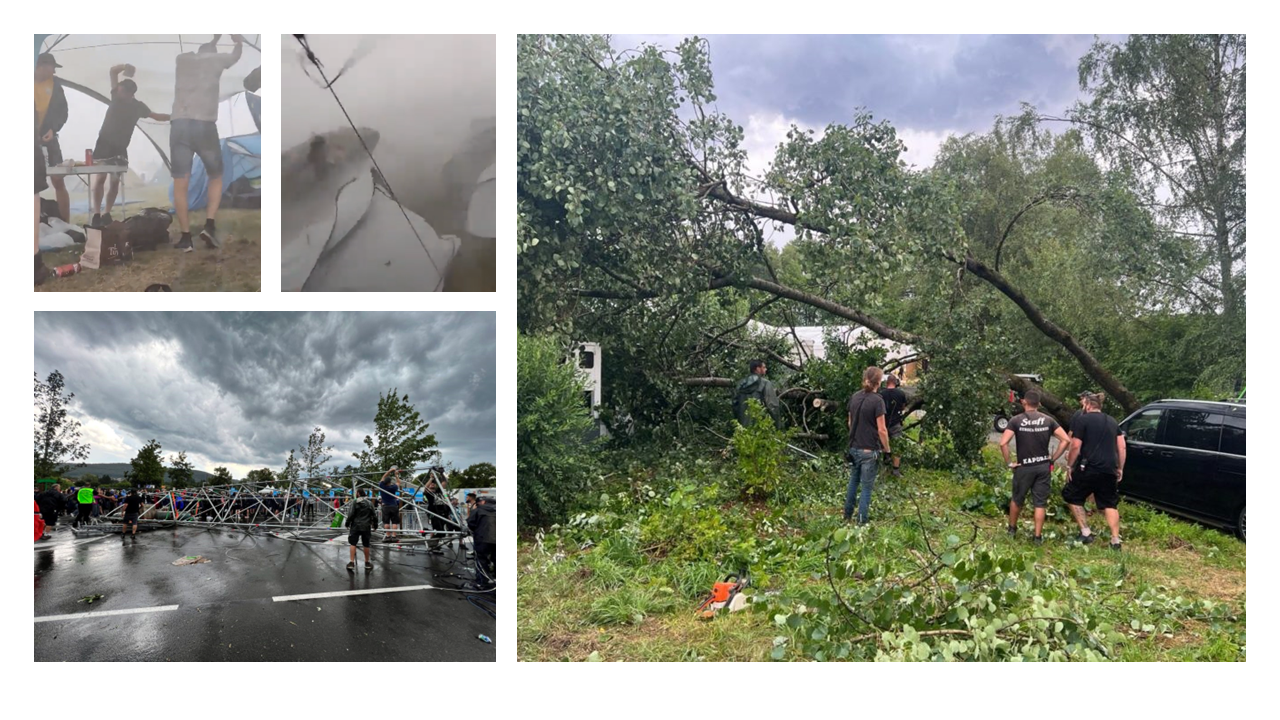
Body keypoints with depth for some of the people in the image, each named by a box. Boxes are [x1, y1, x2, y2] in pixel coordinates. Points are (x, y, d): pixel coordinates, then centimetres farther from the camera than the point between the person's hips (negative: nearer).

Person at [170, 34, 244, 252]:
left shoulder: (182, 59, 20)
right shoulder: (215, 59, 13)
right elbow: (236, 55, 35)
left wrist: (215, 38, 58)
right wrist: (239, 41, 55)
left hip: (179, 125, 2)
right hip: (205, 126, -2)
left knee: (180, 183, 4)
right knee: (216, 177, 16)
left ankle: (186, 237, 2)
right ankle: (209, 225, 0)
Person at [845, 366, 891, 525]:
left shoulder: (854, 397, 3)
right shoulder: (877, 400, -17)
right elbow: (881, 430, -16)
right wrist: (887, 449, -4)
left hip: (854, 448, 6)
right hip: (869, 451, -6)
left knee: (853, 482, 20)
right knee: (867, 487, 3)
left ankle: (847, 516, 28)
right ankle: (861, 522, 6)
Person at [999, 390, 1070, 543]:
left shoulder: (1016, 420, -7)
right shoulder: (1048, 420, 1)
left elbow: (1003, 443, -17)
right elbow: (1066, 440, -3)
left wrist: (1008, 462, -6)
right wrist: (1053, 459, 2)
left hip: (1024, 467, -1)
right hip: (1043, 466, 2)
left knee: (1017, 500, 17)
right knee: (1040, 503, 7)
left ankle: (1012, 529, 32)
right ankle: (1037, 536, 9)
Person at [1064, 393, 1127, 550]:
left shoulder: (1083, 420, -3)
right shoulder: (1112, 421, 16)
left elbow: (1076, 446, -8)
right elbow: (1122, 447, 13)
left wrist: (1069, 466, 0)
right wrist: (1120, 468, 18)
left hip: (1089, 468, -5)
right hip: (1109, 470, 6)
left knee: (1072, 496, 12)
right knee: (1110, 504, 12)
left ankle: (1086, 533, 8)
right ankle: (1116, 541, 6)